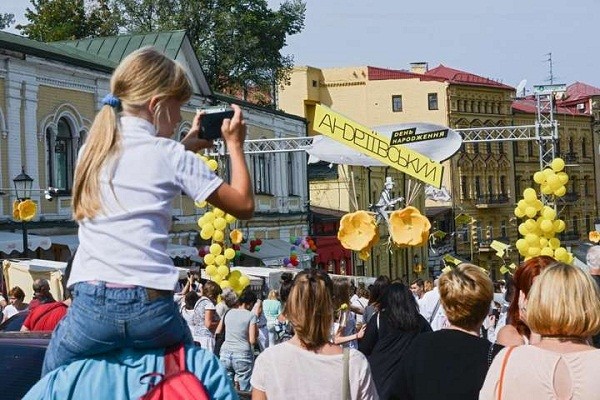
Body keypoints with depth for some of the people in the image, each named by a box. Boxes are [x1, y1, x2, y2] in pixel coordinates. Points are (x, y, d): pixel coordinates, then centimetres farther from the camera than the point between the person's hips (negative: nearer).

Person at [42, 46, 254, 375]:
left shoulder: (93, 148, 15)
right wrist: (235, 145, 18)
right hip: (150, 305, -2)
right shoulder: (174, 156, 2)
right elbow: (244, 205, 6)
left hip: (93, 302, 3)